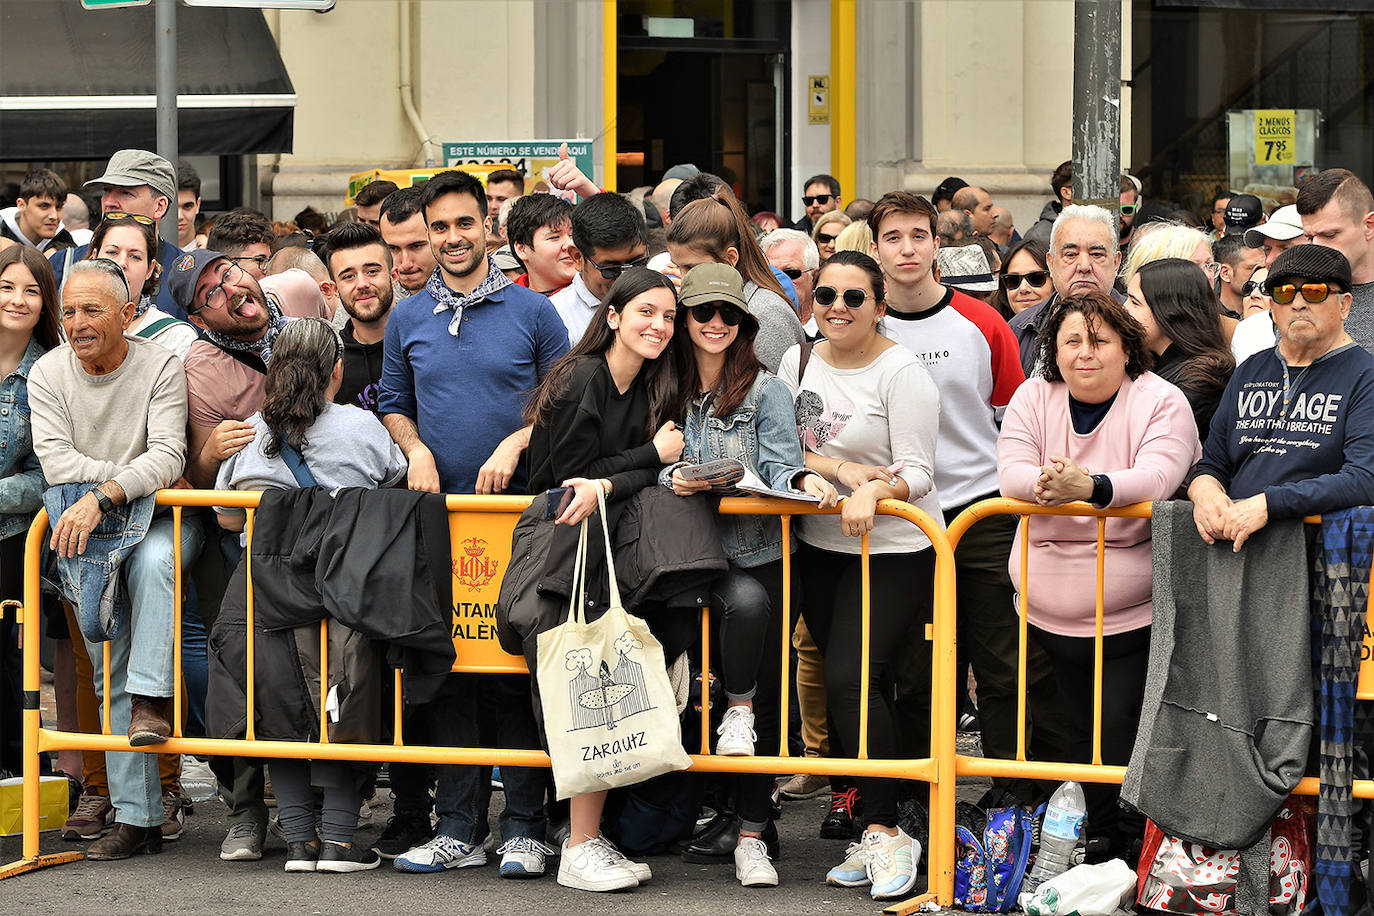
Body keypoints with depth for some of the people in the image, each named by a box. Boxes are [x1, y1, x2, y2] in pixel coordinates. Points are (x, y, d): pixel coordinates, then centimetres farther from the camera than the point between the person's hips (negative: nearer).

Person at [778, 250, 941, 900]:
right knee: (845, 684, 4)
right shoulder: (798, 363, 9)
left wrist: (870, 491, -32)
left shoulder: (901, 373, -8)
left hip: (894, 550, -6)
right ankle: (874, 828, 10)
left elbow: (917, 473, -13)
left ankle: (885, 833, -11)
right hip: (819, 547, 6)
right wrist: (836, 466, -11)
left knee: (851, 679, -17)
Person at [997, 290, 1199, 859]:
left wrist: (1090, 486, -41)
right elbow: (1011, 471, -7)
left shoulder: (1161, 402, -7)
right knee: (1073, 727, 10)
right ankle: (1090, 842, 19)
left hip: (1131, 613, -5)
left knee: (1121, 727, -11)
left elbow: (1156, 478, -23)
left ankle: (1131, 852, -2)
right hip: (1048, 611, 5)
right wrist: (1046, 482, -31)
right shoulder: (1034, 397, 5)